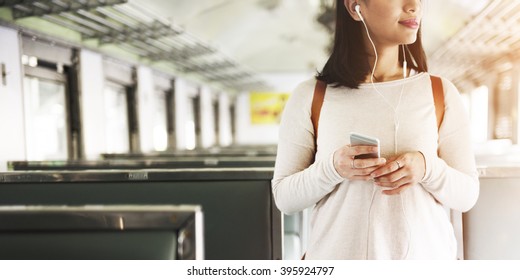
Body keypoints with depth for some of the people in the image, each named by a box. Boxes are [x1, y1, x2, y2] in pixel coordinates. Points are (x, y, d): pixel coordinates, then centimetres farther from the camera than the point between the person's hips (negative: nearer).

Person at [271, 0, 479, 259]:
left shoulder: (442, 93, -3)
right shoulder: (309, 97, -7)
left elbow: (467, 196, 0)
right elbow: (284, 198, -4)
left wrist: (427, 168, -19)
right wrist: (332, 169, -21)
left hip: (426, 256, 2)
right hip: (337, 256, -1)